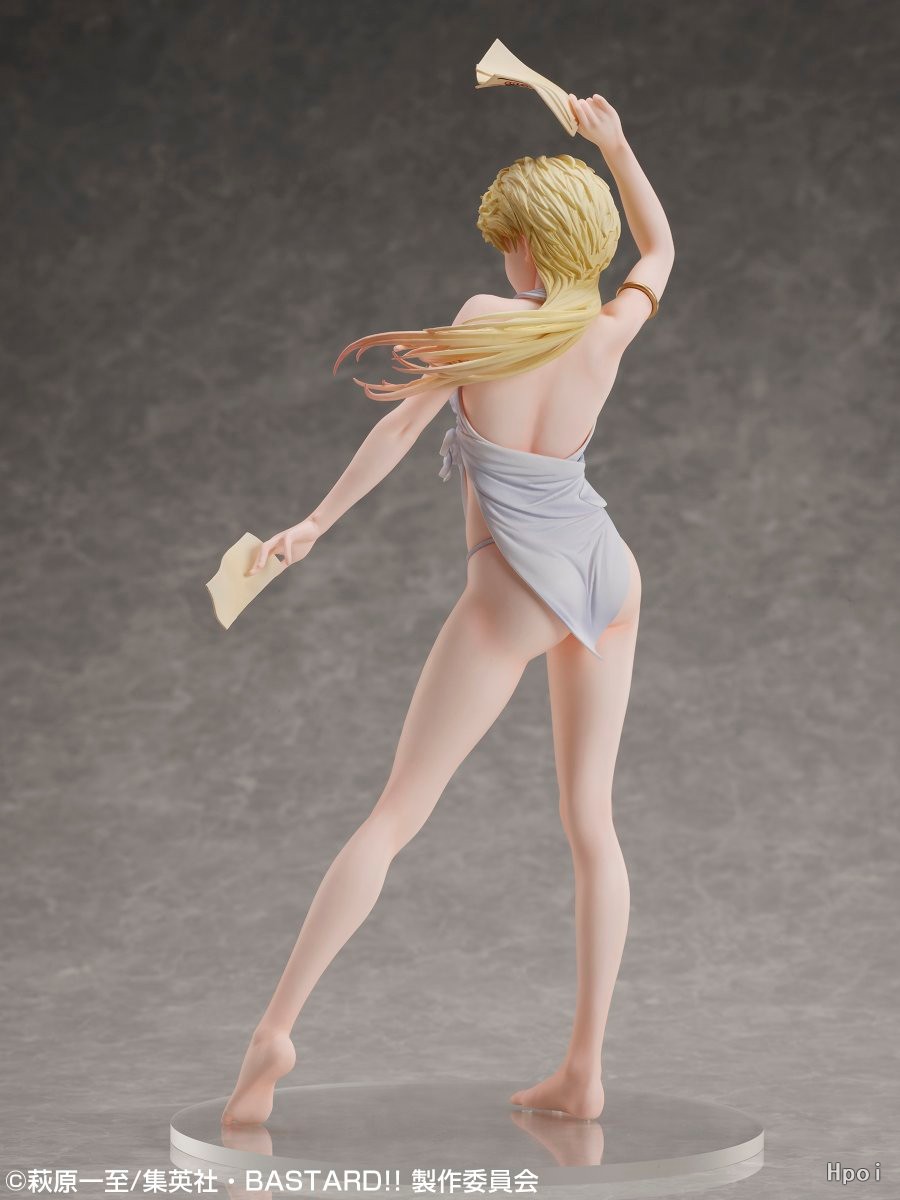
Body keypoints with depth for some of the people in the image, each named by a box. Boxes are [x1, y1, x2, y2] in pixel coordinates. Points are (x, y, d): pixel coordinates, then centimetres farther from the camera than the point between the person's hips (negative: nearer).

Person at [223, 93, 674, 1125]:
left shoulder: (484, 319, -13)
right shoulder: (608, 332, -2)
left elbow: (401, 427, -8)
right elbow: (660, 248, 20)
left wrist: (317, 523, 0)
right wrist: (613, 145, 28)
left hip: (513, 594, -4)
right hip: (606, 571, 4)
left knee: (396, 813, -1)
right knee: (590, 821, 8)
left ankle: (277, 1028, -6)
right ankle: (582, 1071, 7)